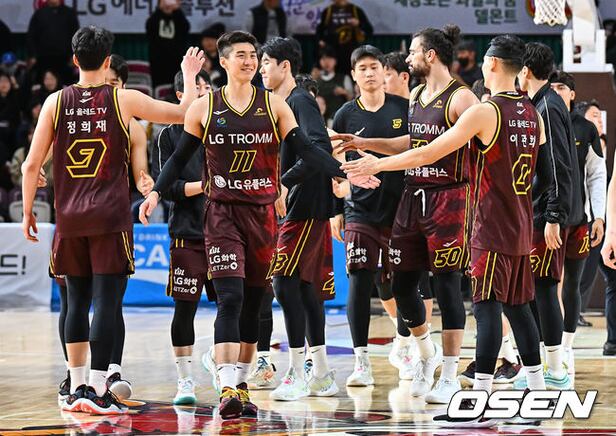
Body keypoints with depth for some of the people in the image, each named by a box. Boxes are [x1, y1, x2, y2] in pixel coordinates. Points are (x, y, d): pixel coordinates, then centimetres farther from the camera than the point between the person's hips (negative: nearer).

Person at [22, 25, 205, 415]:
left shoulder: (56, 102, 4)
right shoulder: (123, 99, -2)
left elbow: (33, 165, 3)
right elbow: (185, 113, 6)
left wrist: (28, 211, 14)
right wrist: (190, 76, 22)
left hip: (70, 217, 3)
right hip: (110, 217, -3)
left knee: (78, 300, 11)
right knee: (107, 300, -4)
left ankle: (77, 387, 13)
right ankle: (98, 390, -9)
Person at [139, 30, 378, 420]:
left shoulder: (274, 106, 3)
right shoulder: (204, 108, 1)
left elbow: (305, 149, -2)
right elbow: (180, 158, 7)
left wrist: (345, 172, -15)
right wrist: (156, 192, -6)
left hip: (262, 212, 2)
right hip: (223, 212, -2)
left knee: (253, 303, 8)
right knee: (230, 298, -15)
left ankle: (242, 384, 20)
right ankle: (227, 388, -19)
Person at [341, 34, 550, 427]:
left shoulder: (484, 112, -14)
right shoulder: (533, 114, 9)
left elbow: (428, 154, -13)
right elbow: (545, 178, 13)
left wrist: (377, 164, -5)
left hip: (493, 228, -8)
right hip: (521, 227, 8)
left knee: (488, 306, -9)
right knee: (517, 305, 15)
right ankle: (538, 393, 19)